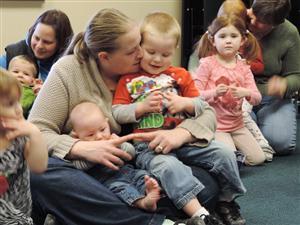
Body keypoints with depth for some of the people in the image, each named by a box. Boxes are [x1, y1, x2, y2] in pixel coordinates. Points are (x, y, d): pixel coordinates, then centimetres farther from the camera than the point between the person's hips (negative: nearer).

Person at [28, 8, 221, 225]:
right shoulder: (67, 71, -3)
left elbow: (206, 113, 5)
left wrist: (181, 133, -18)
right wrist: (82, 148, -26)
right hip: (84, 172, -1)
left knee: (207, 183, -21)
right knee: (39, 170, -36)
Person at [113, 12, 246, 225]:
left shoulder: (180, 75, 17)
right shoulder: (129, 79, 7)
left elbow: (202, 106, 16)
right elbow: (116, 113, 2)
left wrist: (184, 103, -6)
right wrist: (142, 107, -12)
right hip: (149, 144, -4)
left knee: (225, 154, -10)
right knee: (168, 166, -37)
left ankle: (227, 200, 9)